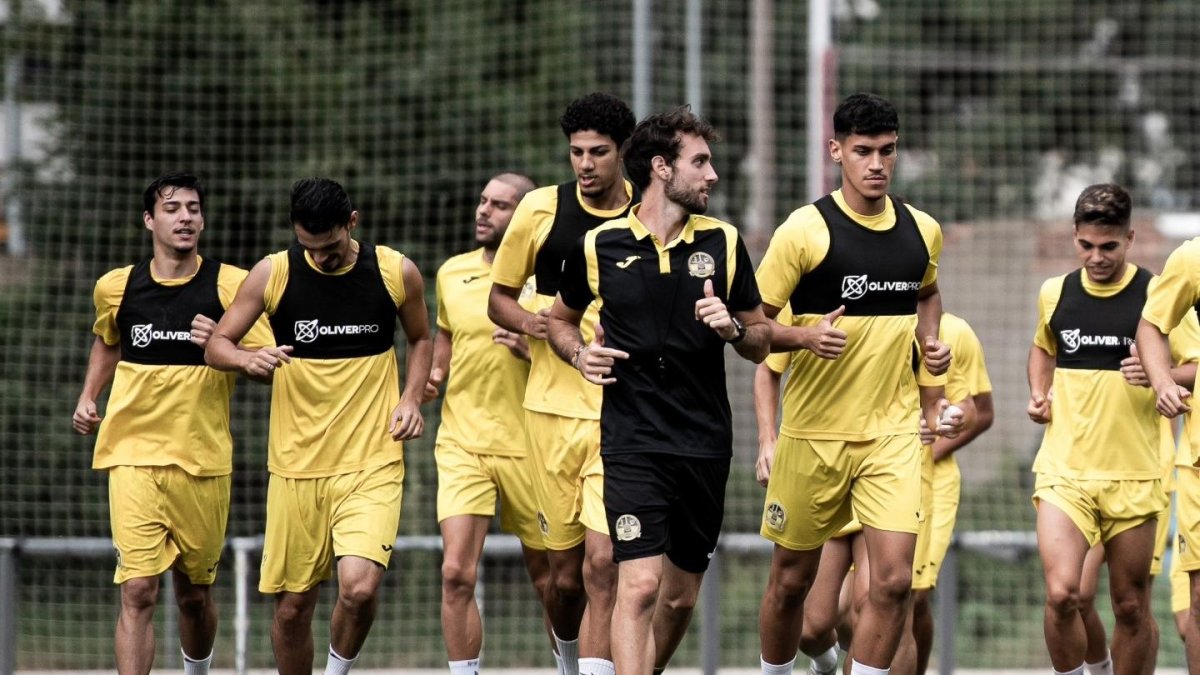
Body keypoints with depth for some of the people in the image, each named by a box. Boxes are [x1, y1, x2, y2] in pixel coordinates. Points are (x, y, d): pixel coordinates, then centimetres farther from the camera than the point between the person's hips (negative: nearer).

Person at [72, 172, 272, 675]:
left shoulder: (231, 285, -2)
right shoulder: (115, 287, 5)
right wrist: (88, 398, 13)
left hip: (203, 461, 0)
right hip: (133, 455, 0)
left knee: (194, 595, 11)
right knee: (137, 591, -13)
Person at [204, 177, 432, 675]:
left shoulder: (396, 273, 0)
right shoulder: (273, 274, -2)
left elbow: (421, 339, 18)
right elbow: (216, 345, 3)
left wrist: (411, 397, 0)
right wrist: (248, 359, -20)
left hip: (372, 465, -1)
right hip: (296, 465, 1)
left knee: (359, 588, -20)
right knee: (292, 607, 5)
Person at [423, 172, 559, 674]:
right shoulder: (452, 273, 7)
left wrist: (532, 350, -20)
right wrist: (434, 374, 8)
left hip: (528, 443, -3)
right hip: (462, 442, 3)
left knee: (547, 574, 8)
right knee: (456, 574, -10)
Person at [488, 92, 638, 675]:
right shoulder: (540, 209, 1)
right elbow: (498, 298, 11)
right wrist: (528, 321, -10)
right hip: (554, 406, 2)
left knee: (602, 561, -15)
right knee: (564, 571, 8)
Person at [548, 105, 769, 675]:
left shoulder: (724, 242, 5)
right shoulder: (597, 246, 0)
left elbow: (761, 344, 12)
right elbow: (561, 318, 18)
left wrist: (733, 328, -10)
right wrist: (580, 353, -2)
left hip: (706, 445, 3)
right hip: (631, 441, -3)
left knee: (681, 596, 10)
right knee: (640, 584, -17)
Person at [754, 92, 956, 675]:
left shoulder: (922, 230, 4)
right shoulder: (806, 229, -10)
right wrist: (806, 336, -26)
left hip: (894, 430, 2)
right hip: (814, 431, -2)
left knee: (893, 581, -12)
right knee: (791, 580, 8)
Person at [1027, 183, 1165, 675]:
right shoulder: (1055, 293, 7)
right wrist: (1038, 393, 11)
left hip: (1132, 476, -1)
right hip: (1063, 470, 1)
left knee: (1131, 605, 6)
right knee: (1061, 594, -16)